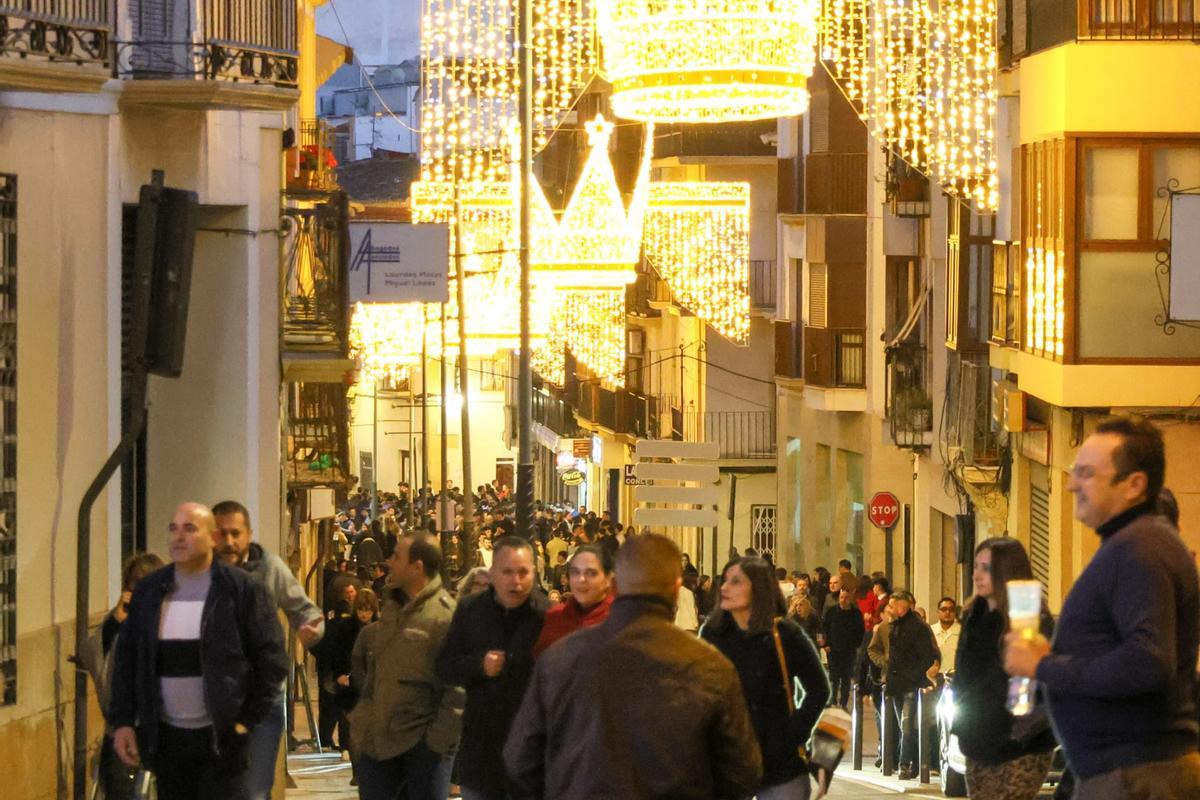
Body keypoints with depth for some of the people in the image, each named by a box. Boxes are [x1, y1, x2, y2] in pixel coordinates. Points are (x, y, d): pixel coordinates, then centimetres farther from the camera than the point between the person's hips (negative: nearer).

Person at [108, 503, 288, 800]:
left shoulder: (242, 589, -6)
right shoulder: (149, 591, 7)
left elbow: (271, 659, -5)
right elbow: (127, 660, 9)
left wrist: (248, 720, -9)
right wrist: (123, 721, 2)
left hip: (222, 738, -4)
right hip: (166, 737, 4)